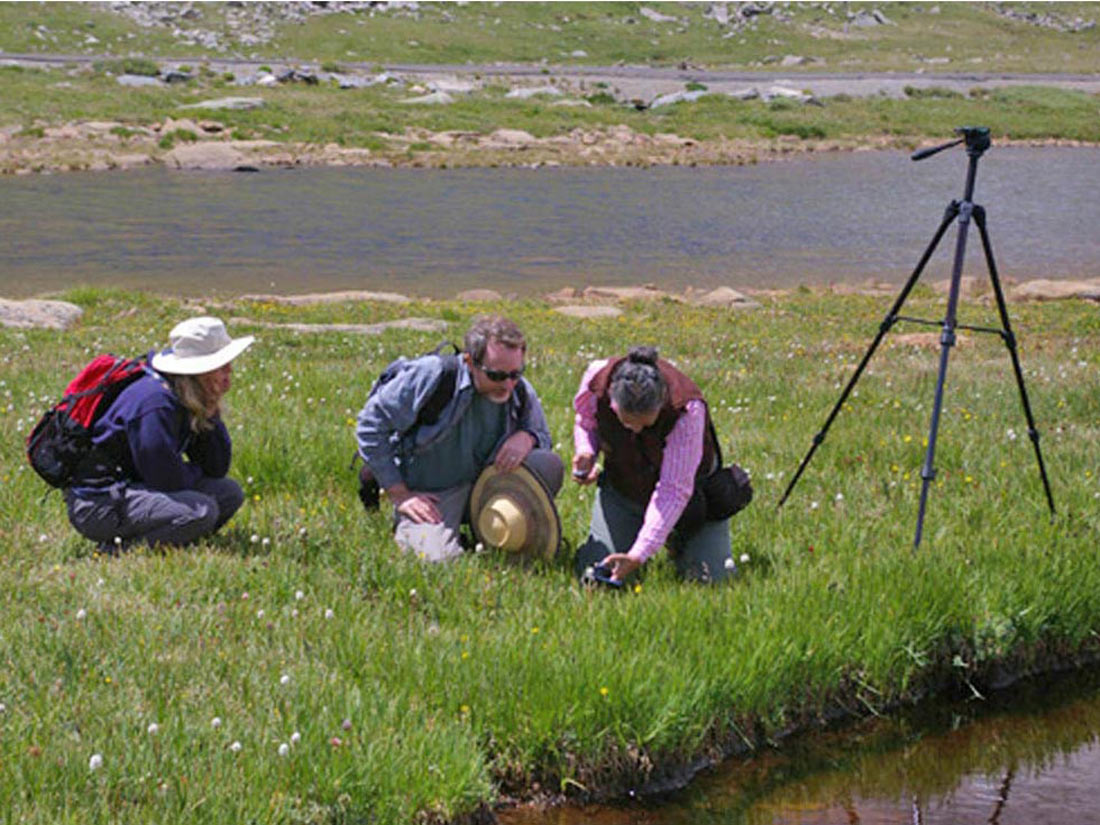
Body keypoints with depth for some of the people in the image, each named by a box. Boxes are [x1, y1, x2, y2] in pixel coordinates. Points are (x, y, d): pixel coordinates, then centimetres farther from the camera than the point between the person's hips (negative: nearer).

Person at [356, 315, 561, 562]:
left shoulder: (520, 392, -4)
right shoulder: (430, 376, -20)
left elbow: (543, 436, 15)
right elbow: (371, 425, -13)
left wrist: (527, 437, -14)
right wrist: (399, 495, -14)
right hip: (428, 496, -4)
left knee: (550, 463, -13)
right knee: (439, 556, -30)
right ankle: (406, 527, 6)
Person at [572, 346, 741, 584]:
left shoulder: (687, 411, -36)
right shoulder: (596, 379, -25)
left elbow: (673, 490, -34)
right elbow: (585, 421, 1)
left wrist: (638, 556, -40)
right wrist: (586, 452, -23)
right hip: (622, 489, 2)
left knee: (709, 576, -15)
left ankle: (676, 539, 19)